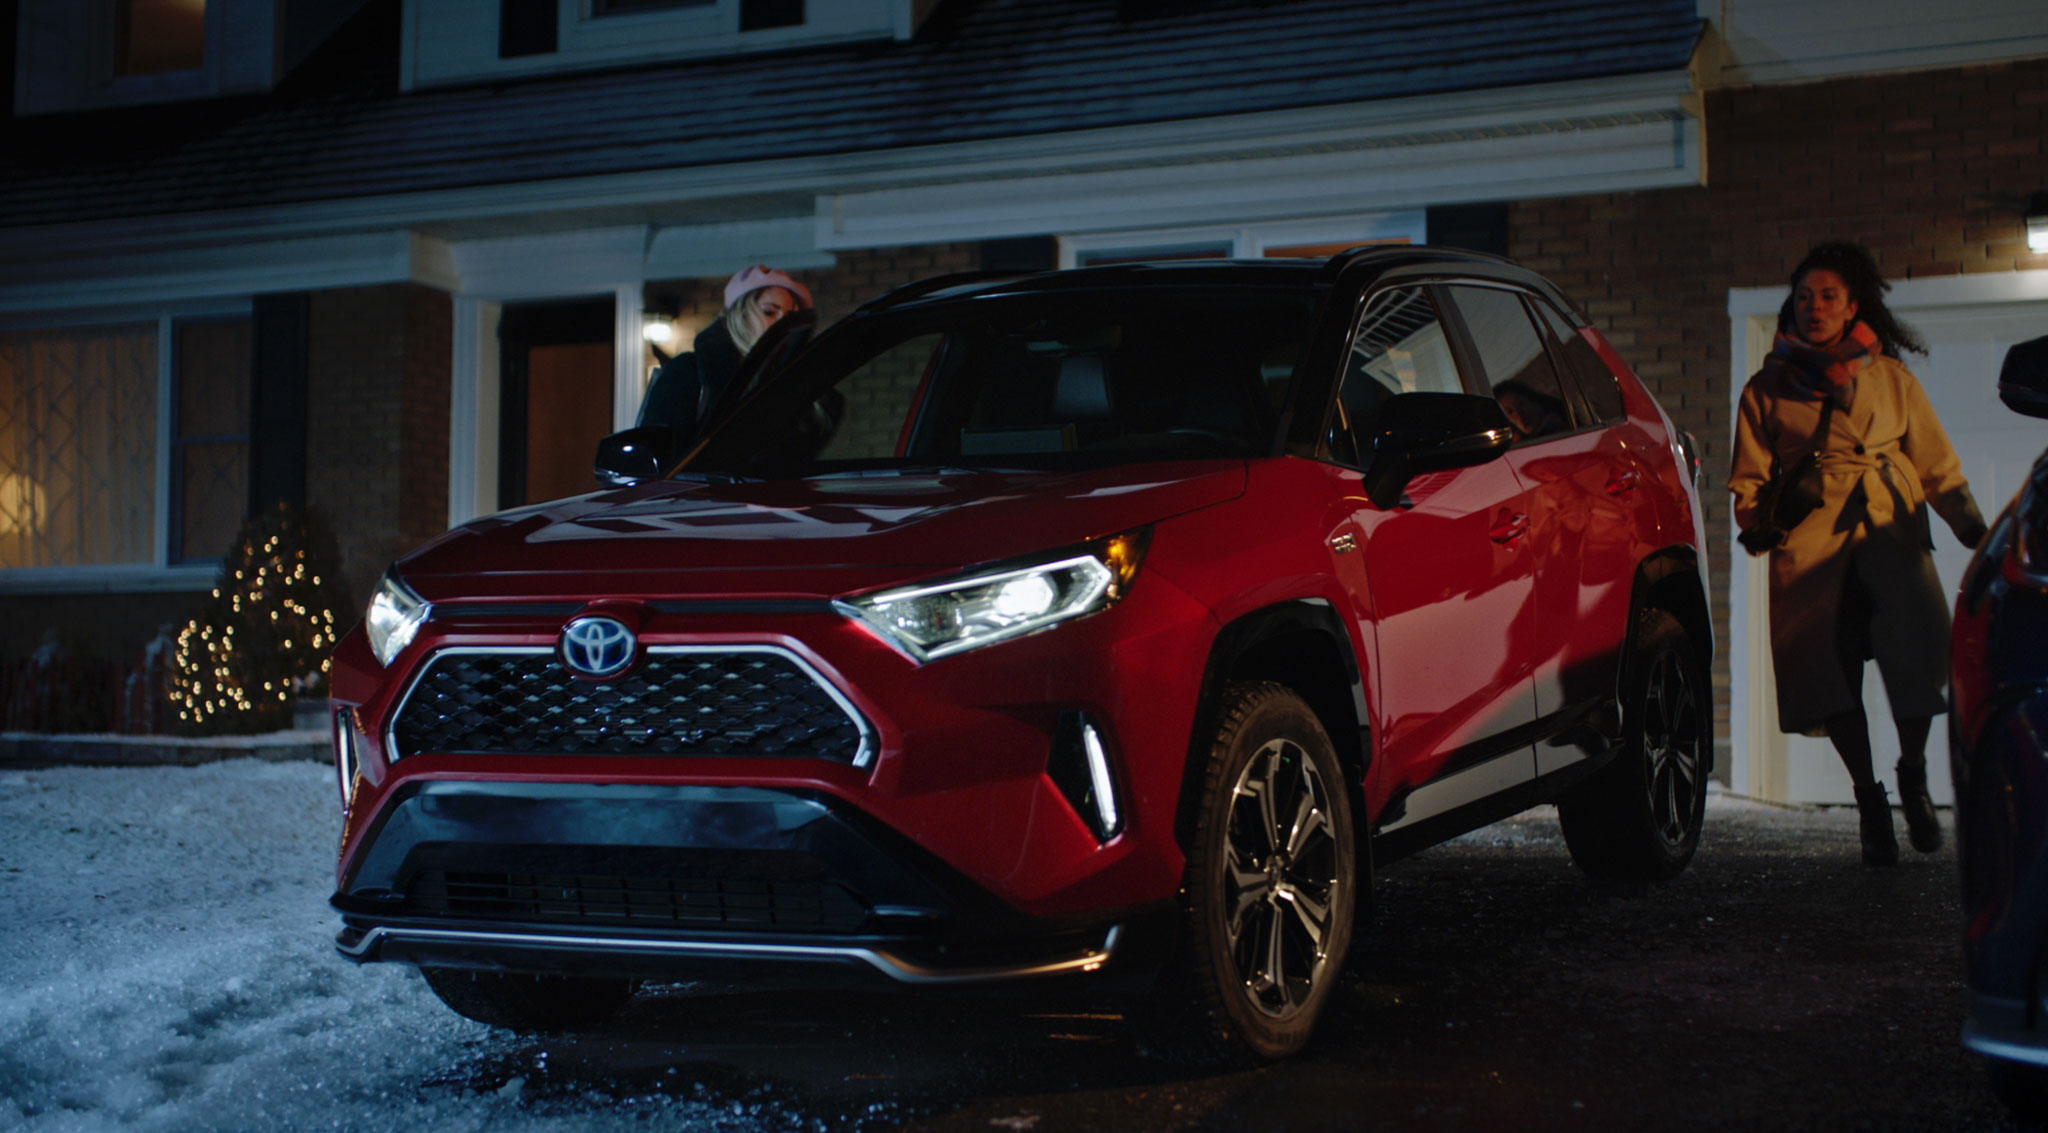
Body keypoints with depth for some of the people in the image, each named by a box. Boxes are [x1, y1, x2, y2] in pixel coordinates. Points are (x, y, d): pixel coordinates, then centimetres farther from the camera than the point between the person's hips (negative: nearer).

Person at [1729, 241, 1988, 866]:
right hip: (1810, 539, 0)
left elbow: (1937, 465, 17)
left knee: (1921, 645, -19)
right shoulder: (1768, 387, 15)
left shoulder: (1892, 379, 17)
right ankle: (1868, 802, 6)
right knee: (1831, 670, -11)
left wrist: (1973, 526, 4)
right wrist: (1754, 521, -6)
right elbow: (1749, 475, 14)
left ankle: (1913, 775, 5)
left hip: (1893, 532, 0)